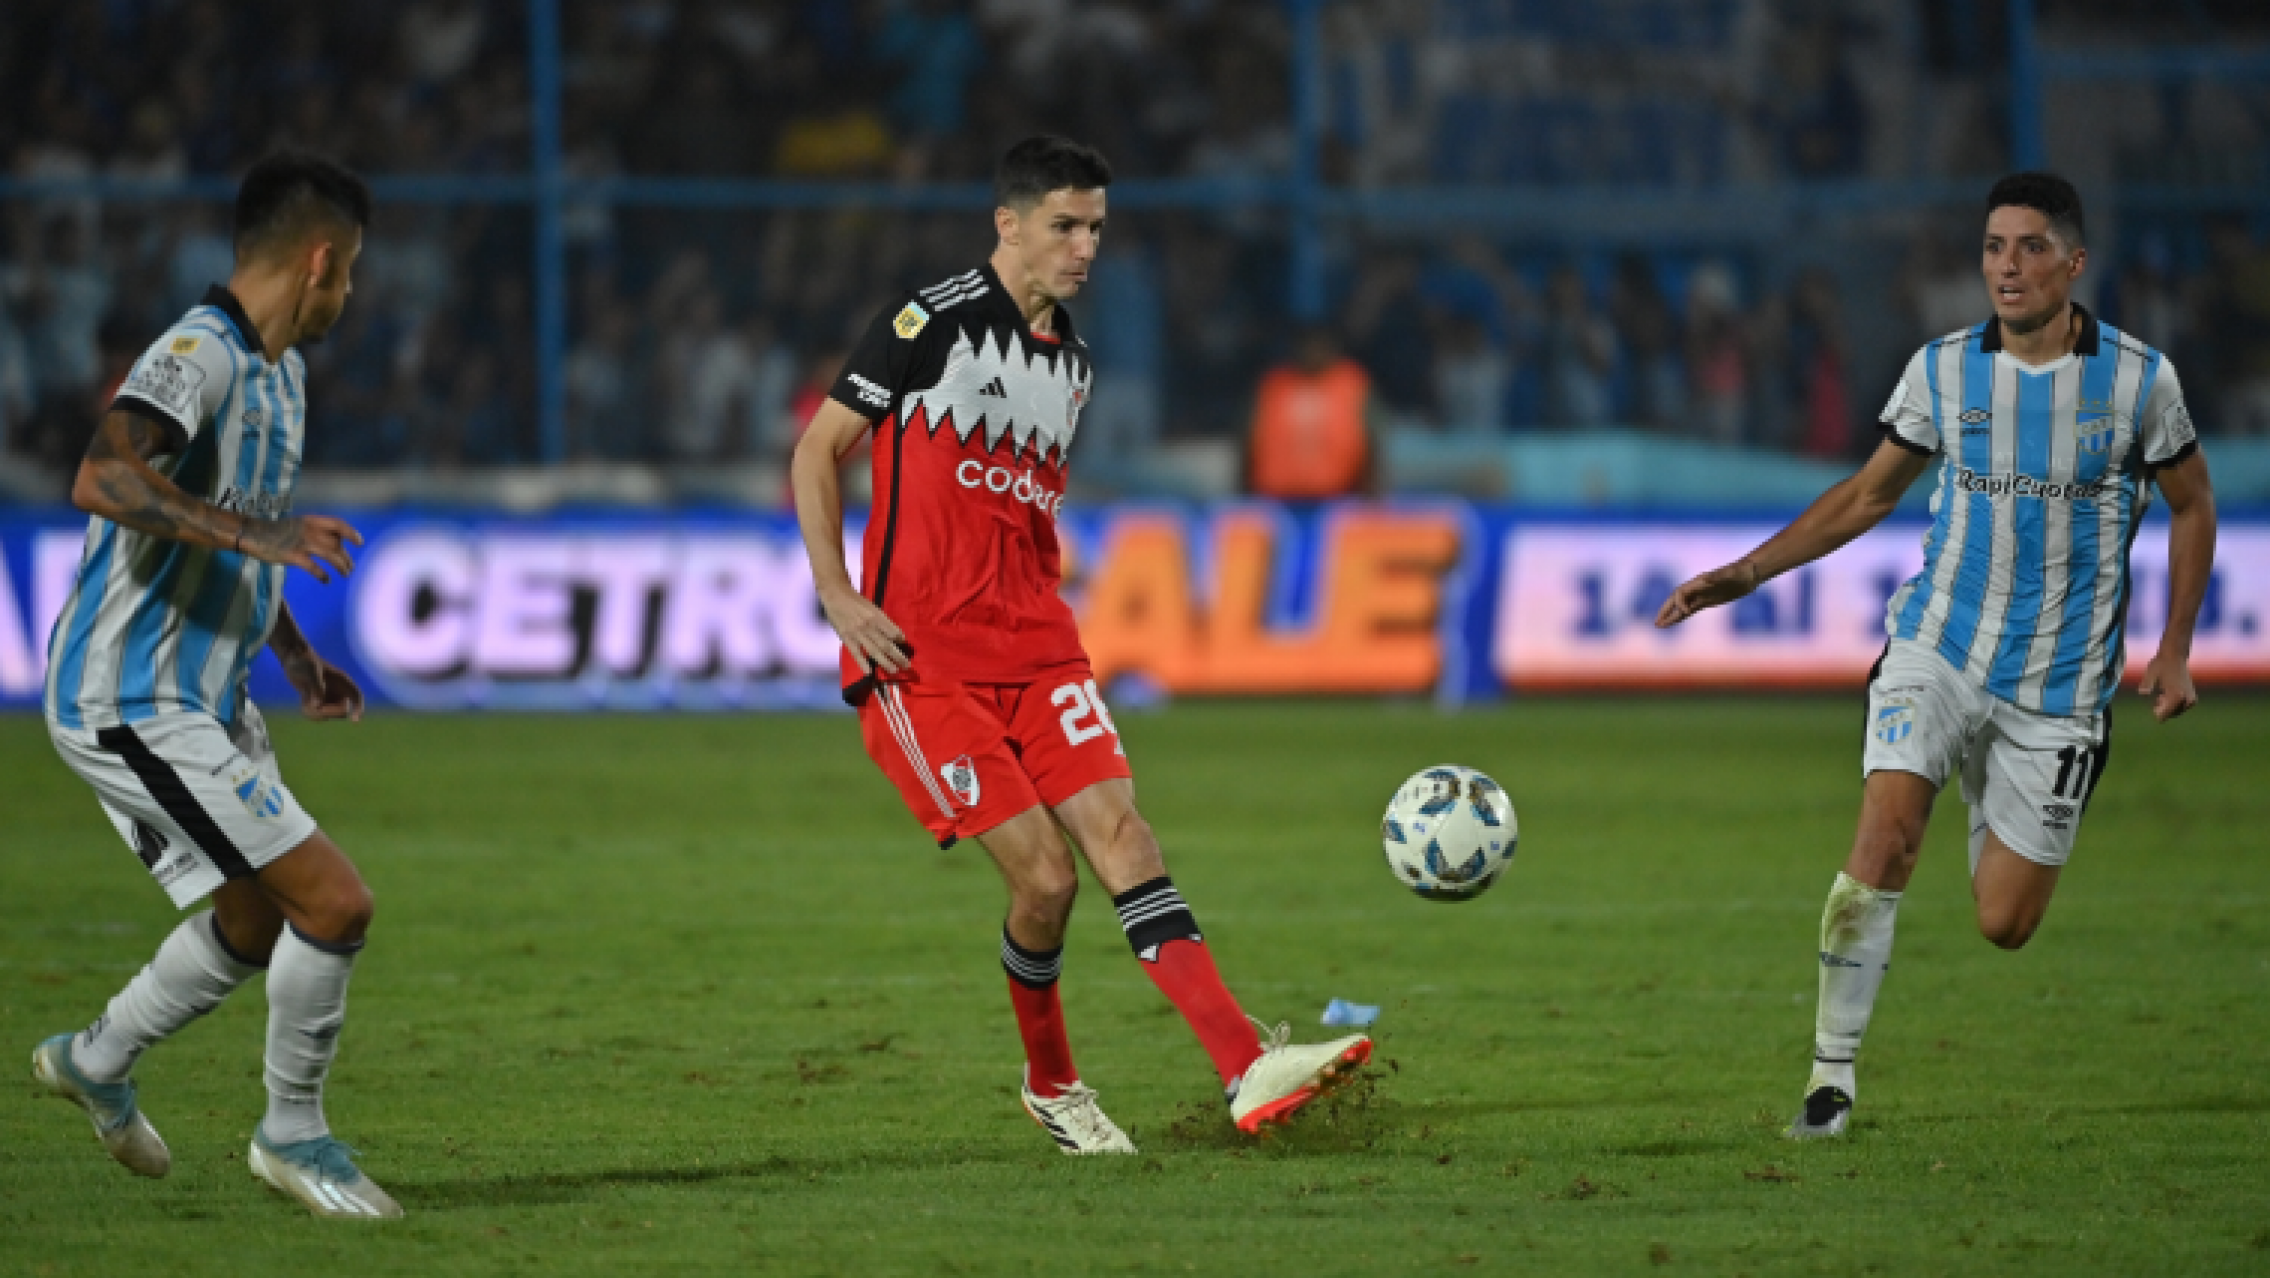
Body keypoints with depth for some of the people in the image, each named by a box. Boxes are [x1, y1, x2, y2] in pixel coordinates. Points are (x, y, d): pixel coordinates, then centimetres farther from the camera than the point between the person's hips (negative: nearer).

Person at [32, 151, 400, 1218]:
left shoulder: (279, 370, 14)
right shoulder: (199, 354, -19)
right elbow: (103, 480, -36)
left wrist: (295, 653, 22)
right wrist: (253, 532, -41)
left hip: (207, 699, 11)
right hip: (136, 708, -11)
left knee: (263, 917, 22)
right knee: (334, 901, -12)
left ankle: (98, 1060, 41)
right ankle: (293, 1134, 6)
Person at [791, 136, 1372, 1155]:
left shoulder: (1071, 360, 15)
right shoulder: (932, 322, -6)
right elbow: (817, 450, -3)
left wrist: (1040, 603, 17)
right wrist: (837, 596, -11)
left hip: (1036, 645, 6)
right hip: (922, 657, -6)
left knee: (1119, 831, -11)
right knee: (1043, 872, -13)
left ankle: (1248, 1072, -21)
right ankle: (1050, 1084, 12)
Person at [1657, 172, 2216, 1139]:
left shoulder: (2139, 379, -5)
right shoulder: (1942, 370, -1)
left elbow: (2192, 506, 9)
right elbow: (1869, 493, 11)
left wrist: (2175, 649, 2)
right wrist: (1746, 573, 4)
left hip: (2059, 684, -1)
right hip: (1939, 648, 1)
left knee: (2004, 925, 0)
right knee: (1885, 834, -23)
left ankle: (1993, 816, 37)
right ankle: (1832, 1072, -14)